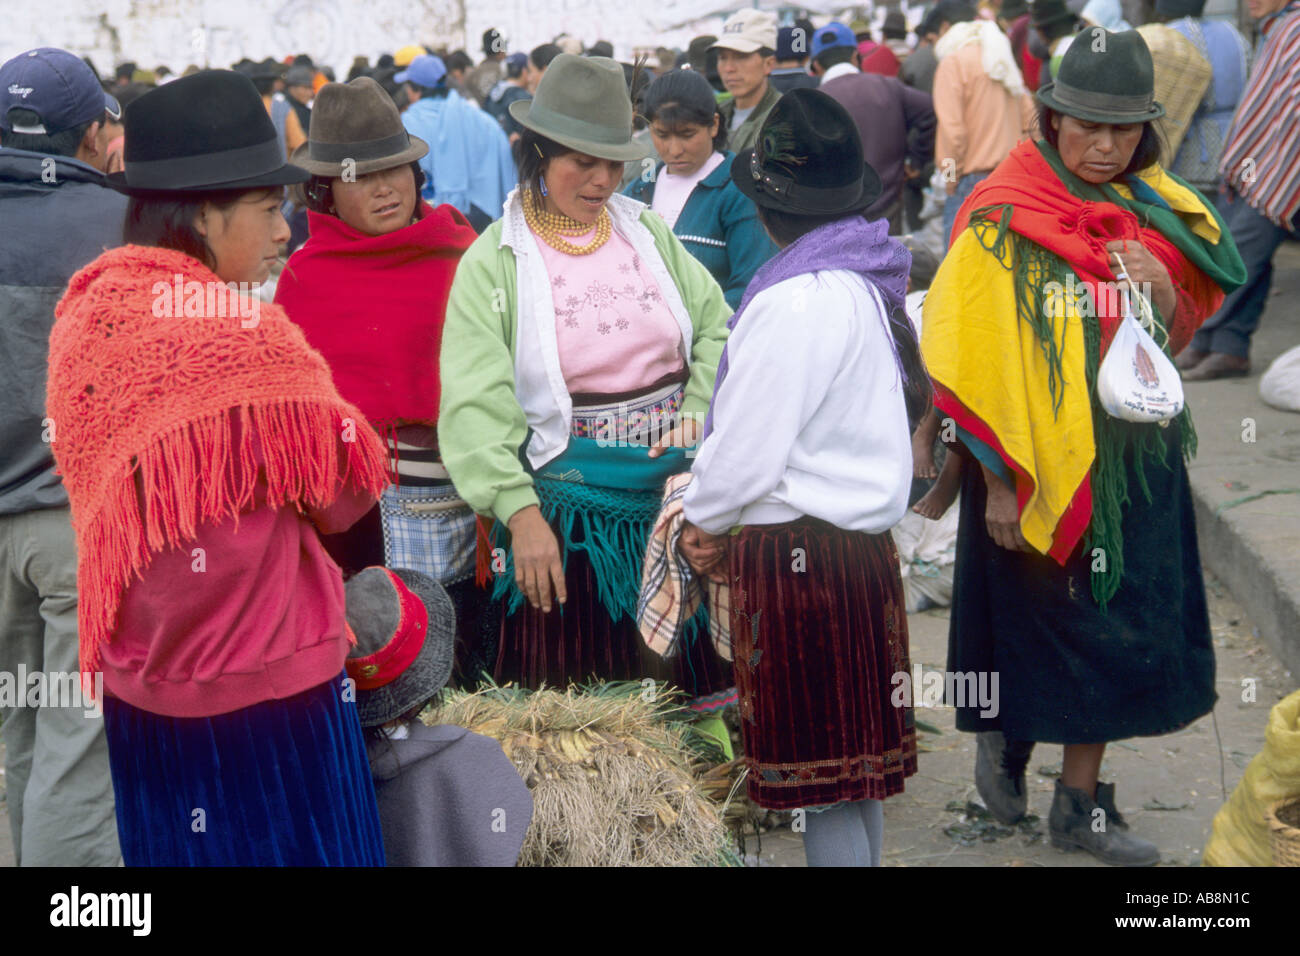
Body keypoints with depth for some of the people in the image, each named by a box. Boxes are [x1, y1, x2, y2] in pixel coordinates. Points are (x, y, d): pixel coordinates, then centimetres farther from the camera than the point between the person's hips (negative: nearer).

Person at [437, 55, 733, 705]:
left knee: (684, 677, 8)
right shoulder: (495, 261, -5)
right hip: (567, 498, -3)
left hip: (674, 484, 4)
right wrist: (519, 511, -22)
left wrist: (697, 420, -10)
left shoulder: (647, 232, 9)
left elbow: (717, 328, 7)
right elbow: (477, 401, -13)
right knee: (575, 687, 3)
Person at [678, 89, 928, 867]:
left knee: (823, 780, -1)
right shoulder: (865, 278, 9)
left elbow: (747, 448, -18)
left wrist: (702, 518, 2)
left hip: (800, 553, -9)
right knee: (853, 769, 17)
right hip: (860, 533, 9)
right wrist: (728, 519, 12)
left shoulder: (798, 301, -21)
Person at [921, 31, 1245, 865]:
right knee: (1042, 621, 2)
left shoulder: (1152, 214, 7)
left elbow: (1175, 339, 14)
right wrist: (1000, 477, -16)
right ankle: (1006, 742, 28)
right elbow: (984, 357, -13)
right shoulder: (1005, 221, -11)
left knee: (1115, 629, 9)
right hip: (1041, 458, -5)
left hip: (1132, 456, 6)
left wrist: (1163, 289, -9)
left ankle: (1082, 803, 22)